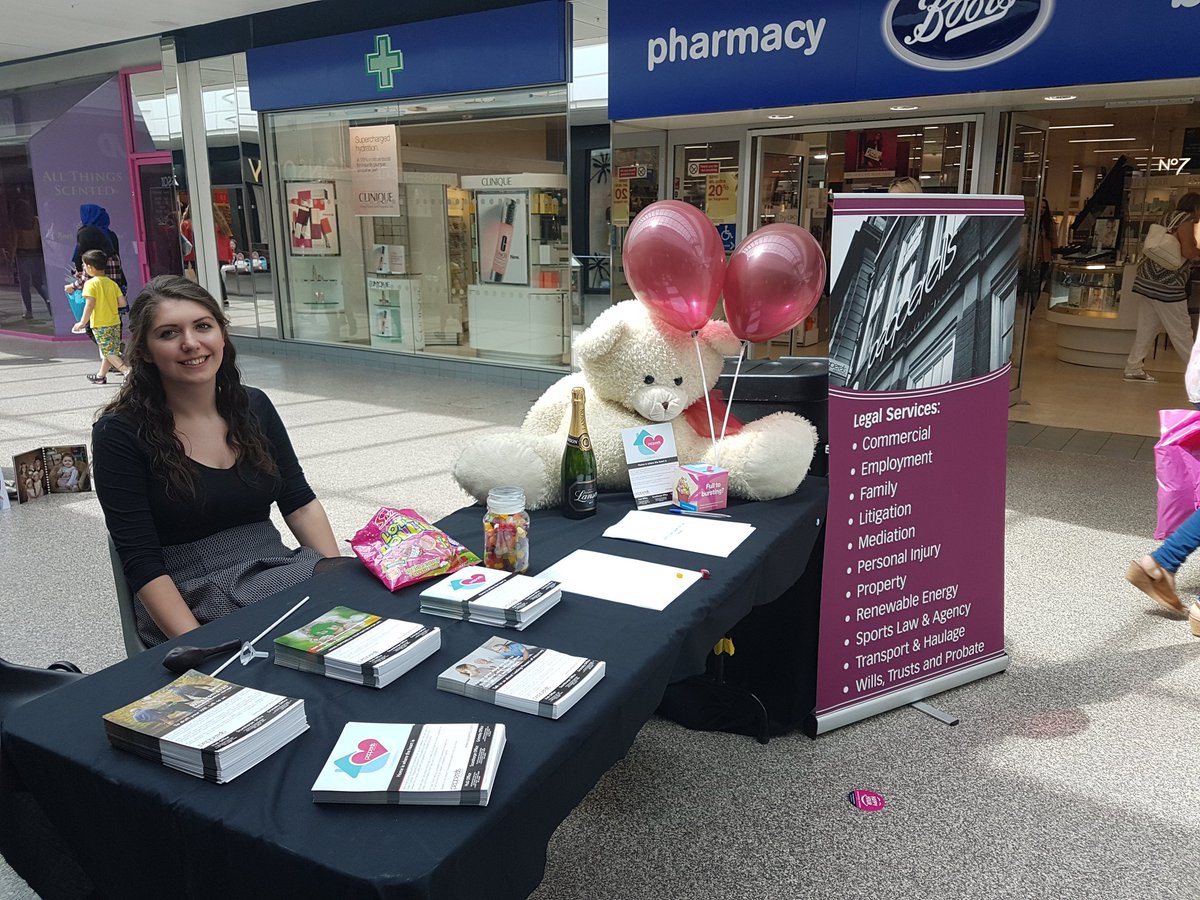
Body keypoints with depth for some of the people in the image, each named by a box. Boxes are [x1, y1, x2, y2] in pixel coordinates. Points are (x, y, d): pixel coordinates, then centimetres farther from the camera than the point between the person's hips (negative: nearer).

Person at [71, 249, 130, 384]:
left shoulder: (91, 283, -11)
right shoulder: (112, 283, 6)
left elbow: (90, 304, -19)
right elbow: (122, 302, 2)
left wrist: (82, 323, -15)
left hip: (100, 324, -7)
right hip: (115, 322, 7)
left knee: (109, 352, -3)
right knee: (110, 351, 15)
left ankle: (127, 372, -18)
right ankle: (101, 376, 28)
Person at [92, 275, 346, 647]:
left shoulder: (254, 406, 8)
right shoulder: (120, 433, -6)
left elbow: (300, 504, 10)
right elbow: (142, 563, -10)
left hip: (279, 570, 5)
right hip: (193, 597, -5)